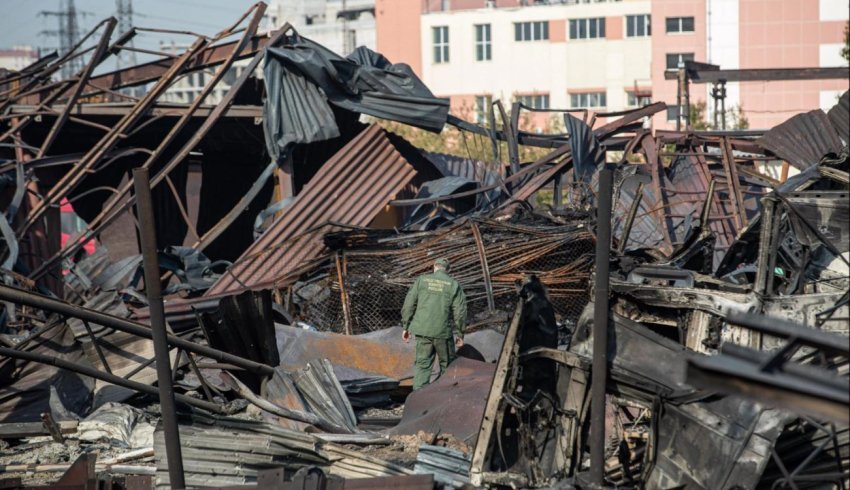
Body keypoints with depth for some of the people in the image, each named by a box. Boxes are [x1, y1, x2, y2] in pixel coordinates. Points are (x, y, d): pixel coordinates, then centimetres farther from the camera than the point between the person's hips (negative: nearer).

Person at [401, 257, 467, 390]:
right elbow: (460, 312, -2)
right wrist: (459, 334, 6)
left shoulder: (421, 280, 5)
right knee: (447, 364, 13)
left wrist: (406, 327, 10)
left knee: (422, 363, 8)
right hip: (443, 331, -2)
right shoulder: (454, 285, 1)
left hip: (422, 330, 2)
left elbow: (408, 305, 3)